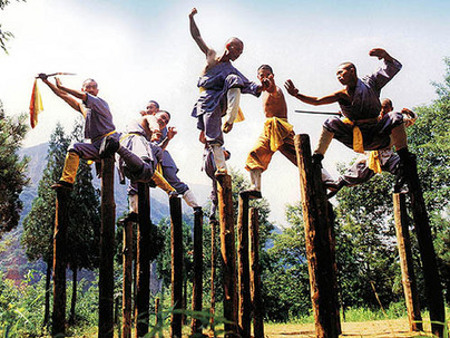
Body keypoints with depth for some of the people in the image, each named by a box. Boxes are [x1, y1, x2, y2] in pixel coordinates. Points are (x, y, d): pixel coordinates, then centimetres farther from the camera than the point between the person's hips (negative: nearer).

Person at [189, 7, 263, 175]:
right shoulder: (211, 54, 12)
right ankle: (221, 168, -4)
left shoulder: (231, 71, 10)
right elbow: (197, 36, 17)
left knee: (233, 80, -30)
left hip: (218, 102, 0)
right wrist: (191, 17, 11)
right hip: (205, 102, 0)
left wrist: (261, 87, -17)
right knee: (213, 138, -10)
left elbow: (248, 85, 1)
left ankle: (229, 120, -38)